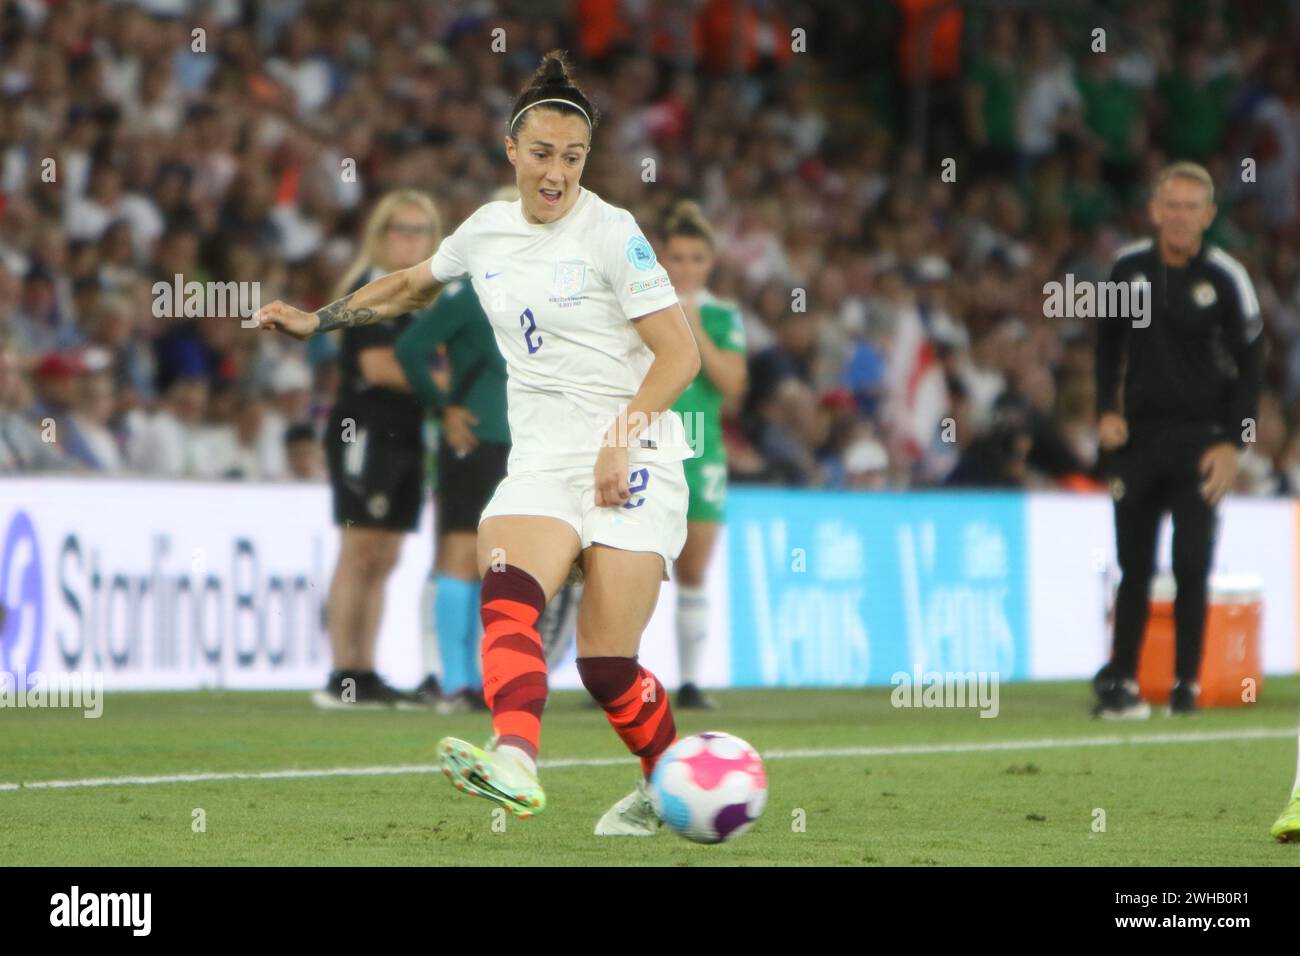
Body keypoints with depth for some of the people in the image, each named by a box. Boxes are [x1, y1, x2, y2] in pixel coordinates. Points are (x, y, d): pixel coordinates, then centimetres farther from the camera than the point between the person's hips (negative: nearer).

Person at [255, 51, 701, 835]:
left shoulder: (611, 234, -7)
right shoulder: (486, 232, 10)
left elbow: (680, 352, -9)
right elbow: (412, 286, 32)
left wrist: (622, 439, -19)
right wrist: (316, 321, 30)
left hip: (631, 465, -5)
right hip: (541, 461, 5)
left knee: (606, 664, -11)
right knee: (506, 595, -25)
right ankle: (514, 767, -44)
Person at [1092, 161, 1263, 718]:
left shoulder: (1225, 278, -7)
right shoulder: (1129, 267, 2)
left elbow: (1249, 365, -3)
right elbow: (1108, 342, 16)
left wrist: (1231, 444, -9)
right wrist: (1106, 411, 3)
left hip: (1199, 438, -3)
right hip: (1136, 436, 3)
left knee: (1191, 566, -4)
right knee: (1134, 565, 4)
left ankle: (1186, 684, 4)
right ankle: (1120, 681, 9)